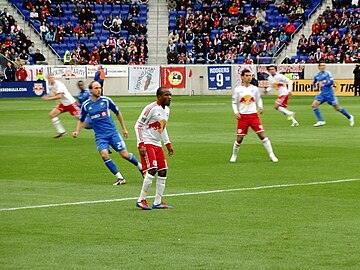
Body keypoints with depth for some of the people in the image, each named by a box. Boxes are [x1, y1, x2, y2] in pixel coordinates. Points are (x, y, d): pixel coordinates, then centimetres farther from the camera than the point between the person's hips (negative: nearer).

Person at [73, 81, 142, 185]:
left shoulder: (106, 100, -3)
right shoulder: (86, 105, 0)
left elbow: (118, 113, 11)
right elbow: (81, 120, 15)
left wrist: (124, 128, 13)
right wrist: (77, 131, -3)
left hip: (112, 132, 0)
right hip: (100, 136, 0)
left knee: (125, 154, -6)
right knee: (104, 154, -23)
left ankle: (140, 166, 24)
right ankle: (120, 178, -12)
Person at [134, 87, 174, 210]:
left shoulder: (166, 110, 13)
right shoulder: (151, 108, -14)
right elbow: (138, 125, -14)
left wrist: (168, 144, 20)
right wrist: (141, 145, -20)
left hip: (157, 144, 9)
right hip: (146, 143, -9)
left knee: (163, 171, 2)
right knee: (152, 170, -18)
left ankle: (157, 202, 9)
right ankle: (141, 200, -8)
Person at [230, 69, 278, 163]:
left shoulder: (254, 88, 6)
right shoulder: (238, 89, 1)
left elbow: (259, 99, 17)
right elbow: (234, 103, 8)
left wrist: (260, 107, -2)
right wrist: (236, 112, -7)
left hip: (253, 115, 1)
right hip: (242, 116, -1)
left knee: (262, 135, -7)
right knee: (239, 138, 0)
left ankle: (271, 155, -2)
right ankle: (234, 156, 22)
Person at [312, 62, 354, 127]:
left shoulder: (327, 73, -6)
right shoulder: (316, 75, 10)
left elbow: (331, 82, -15)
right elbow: (314, 82, 28)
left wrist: (323, 84, -17)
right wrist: (315, 87, 9)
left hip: (329, 93, -6)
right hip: (322, 94, 6)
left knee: (337, 108, 1)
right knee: (314, 105, -11)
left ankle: (349, 117, 21)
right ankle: (321, 121, -7)